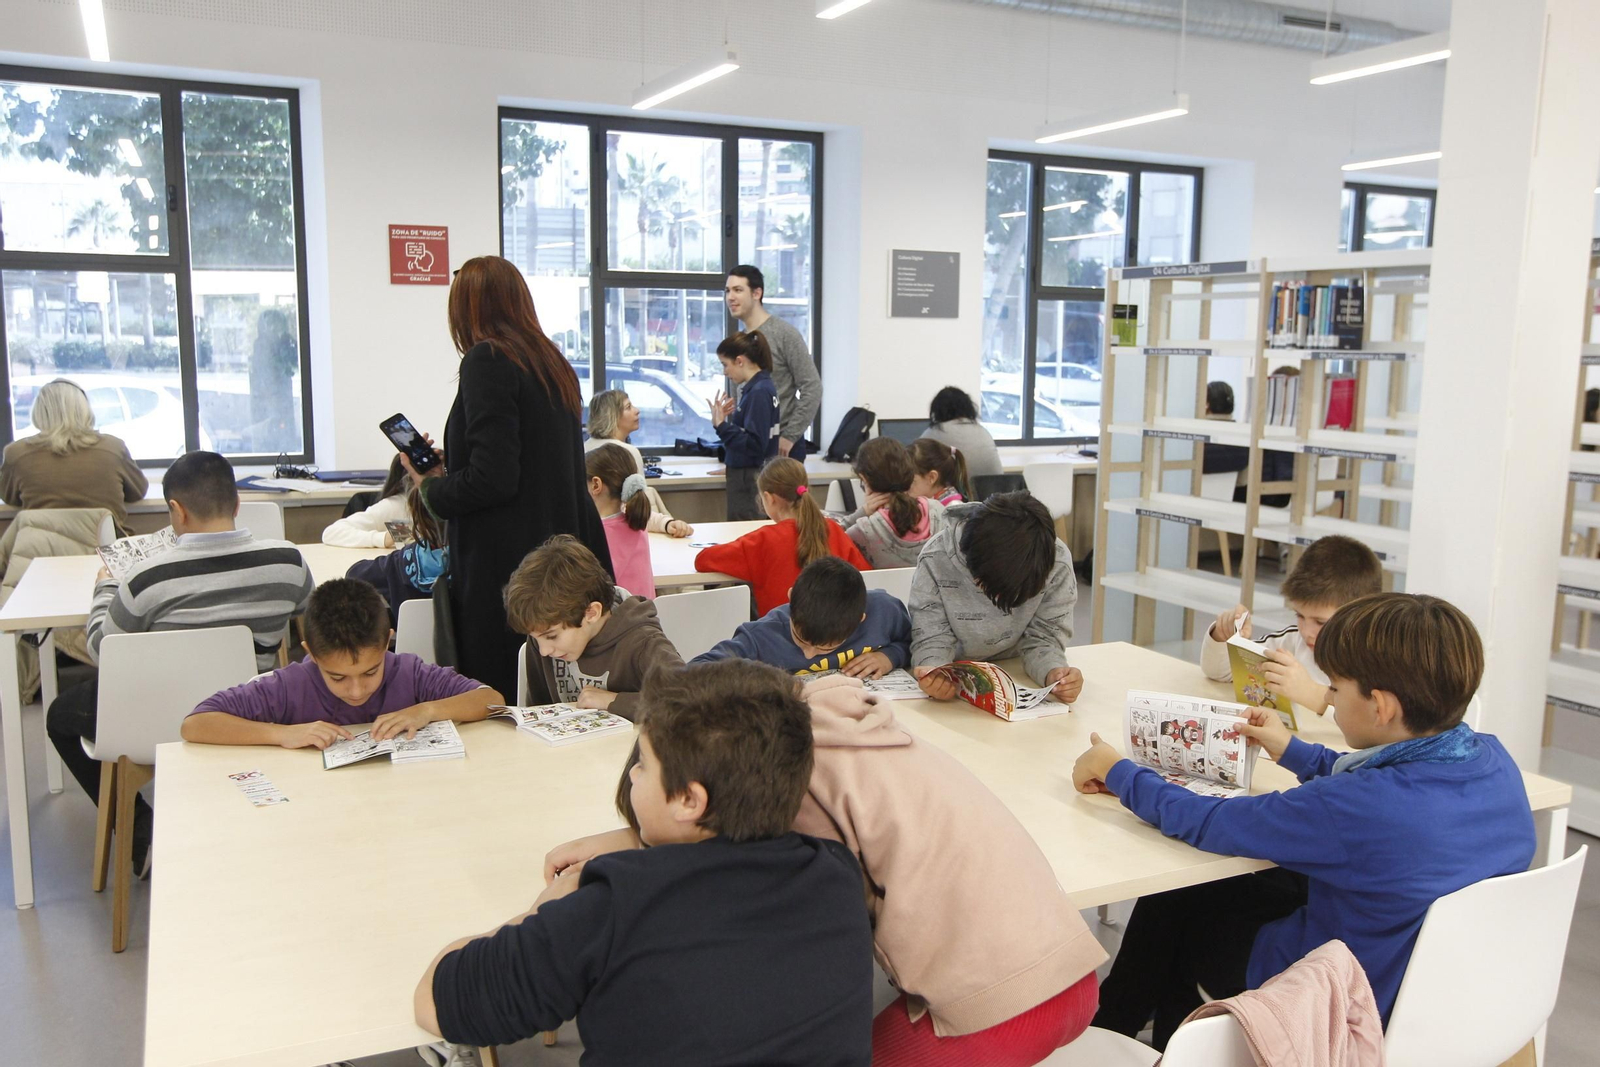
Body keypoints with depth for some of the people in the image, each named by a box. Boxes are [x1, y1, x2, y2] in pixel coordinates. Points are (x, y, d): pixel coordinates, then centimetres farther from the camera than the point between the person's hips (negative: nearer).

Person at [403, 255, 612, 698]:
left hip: (506, 566, -8)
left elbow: (492, 480, -18)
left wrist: (431, 486, 0)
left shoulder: (487, 360, -11)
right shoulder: (554, 364, 14)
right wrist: (447, 467, 26)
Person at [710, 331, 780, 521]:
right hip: (744, 475, 9)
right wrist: (724, 420, 5)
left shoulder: (759, 393, -18)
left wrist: (722, 425, -22)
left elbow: (754, 445, -22)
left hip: (751, 482, -9)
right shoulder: (755, 388, 9)